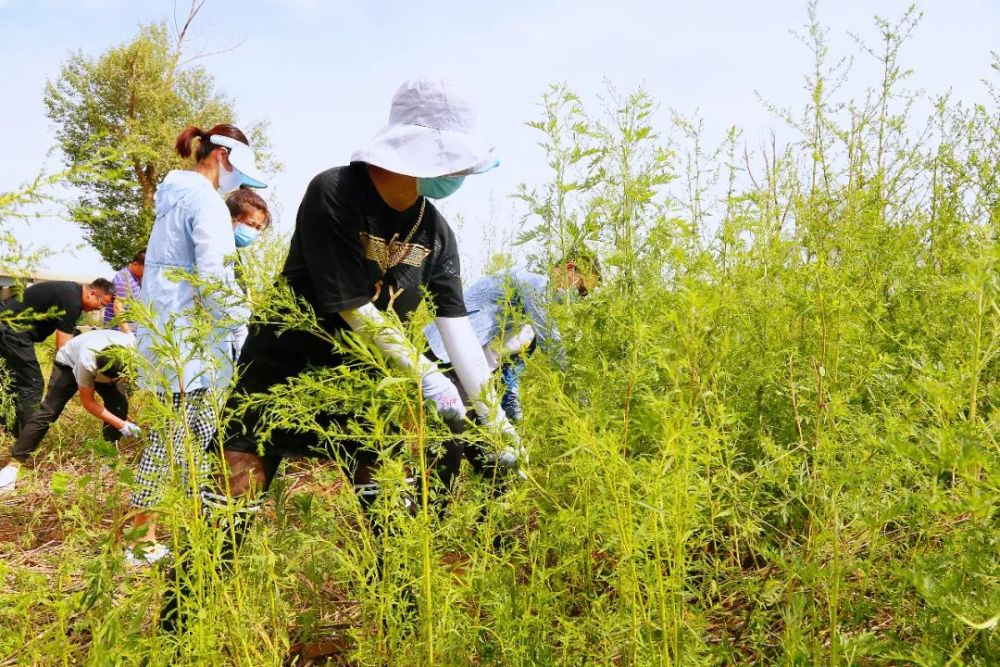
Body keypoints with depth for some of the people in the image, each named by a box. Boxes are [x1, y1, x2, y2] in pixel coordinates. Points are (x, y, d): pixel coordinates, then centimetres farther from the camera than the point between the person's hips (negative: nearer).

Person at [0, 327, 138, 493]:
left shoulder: (130, 344, -40)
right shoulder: (87, 362, -46)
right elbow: (88, 402, -30)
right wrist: (121, 424, -34)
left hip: (104, 366, 4)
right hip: (69, 363, -4)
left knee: (119, 404, -15)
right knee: (48, 412, -13)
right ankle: (15, 462, -9)